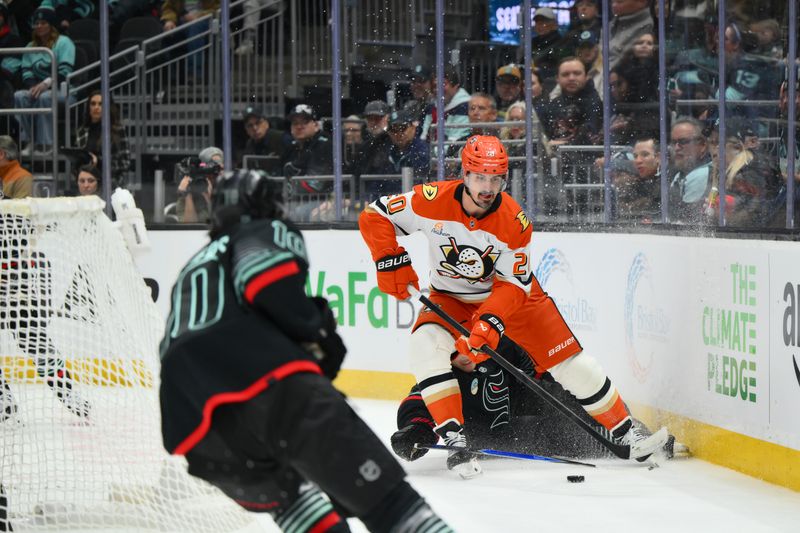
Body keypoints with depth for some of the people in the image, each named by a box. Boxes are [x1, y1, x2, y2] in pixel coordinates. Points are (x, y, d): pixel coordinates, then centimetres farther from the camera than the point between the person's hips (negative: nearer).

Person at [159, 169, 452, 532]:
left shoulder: (192, 270, 39)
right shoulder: (268, 234, 19)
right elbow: (272, 285, -4)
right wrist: (317, 333, 9)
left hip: (192, 426, 6)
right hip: (266, 380, -6)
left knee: (287, 494, 30)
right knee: (376, 488, -11)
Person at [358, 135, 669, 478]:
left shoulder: (515, 223, -23)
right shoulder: (434, 201, -23)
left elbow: (512, 286, -22)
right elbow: (374, 217, -13)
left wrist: (486, 328, -36)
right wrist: (392, 263, -22)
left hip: (511, 294, 0)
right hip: (451, 300, 1)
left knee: (572, 362, -7)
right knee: (426, 346, -29)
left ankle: (626, 434, 6)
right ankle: (455, 441, -25)